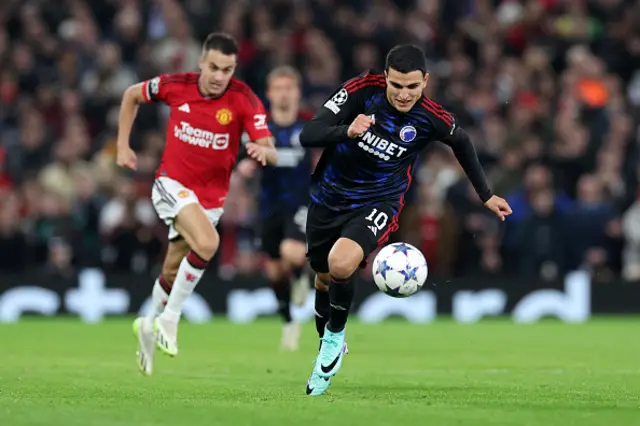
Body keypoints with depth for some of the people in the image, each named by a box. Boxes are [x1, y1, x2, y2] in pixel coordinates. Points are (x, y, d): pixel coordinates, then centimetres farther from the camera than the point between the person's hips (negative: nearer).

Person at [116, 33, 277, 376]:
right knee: (207, 242, -30)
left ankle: (150, 326, 41)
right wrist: (123, 146, 4)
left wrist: (263, 151, -44)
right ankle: (169, 318, -14)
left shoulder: (244, 100, -15)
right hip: (172, 183, -2)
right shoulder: (175, 86, -12)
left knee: (172, 273, 12)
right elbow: (132, 95, 8)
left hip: (210, 197, 2)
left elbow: (271, 153, -20)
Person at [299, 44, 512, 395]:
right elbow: (308, 135, -23)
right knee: (324, 277, 19)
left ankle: (334, 337, -3)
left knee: (341, 263, -30)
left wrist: (485, 195, 14)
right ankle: (326, 345, 49)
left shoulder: (432, 119, -19)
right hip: (329, 195, 2)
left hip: (378, 201, -2)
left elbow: (462, 143, 6)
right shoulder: (362, 89, -21)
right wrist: (347, 132, -42)